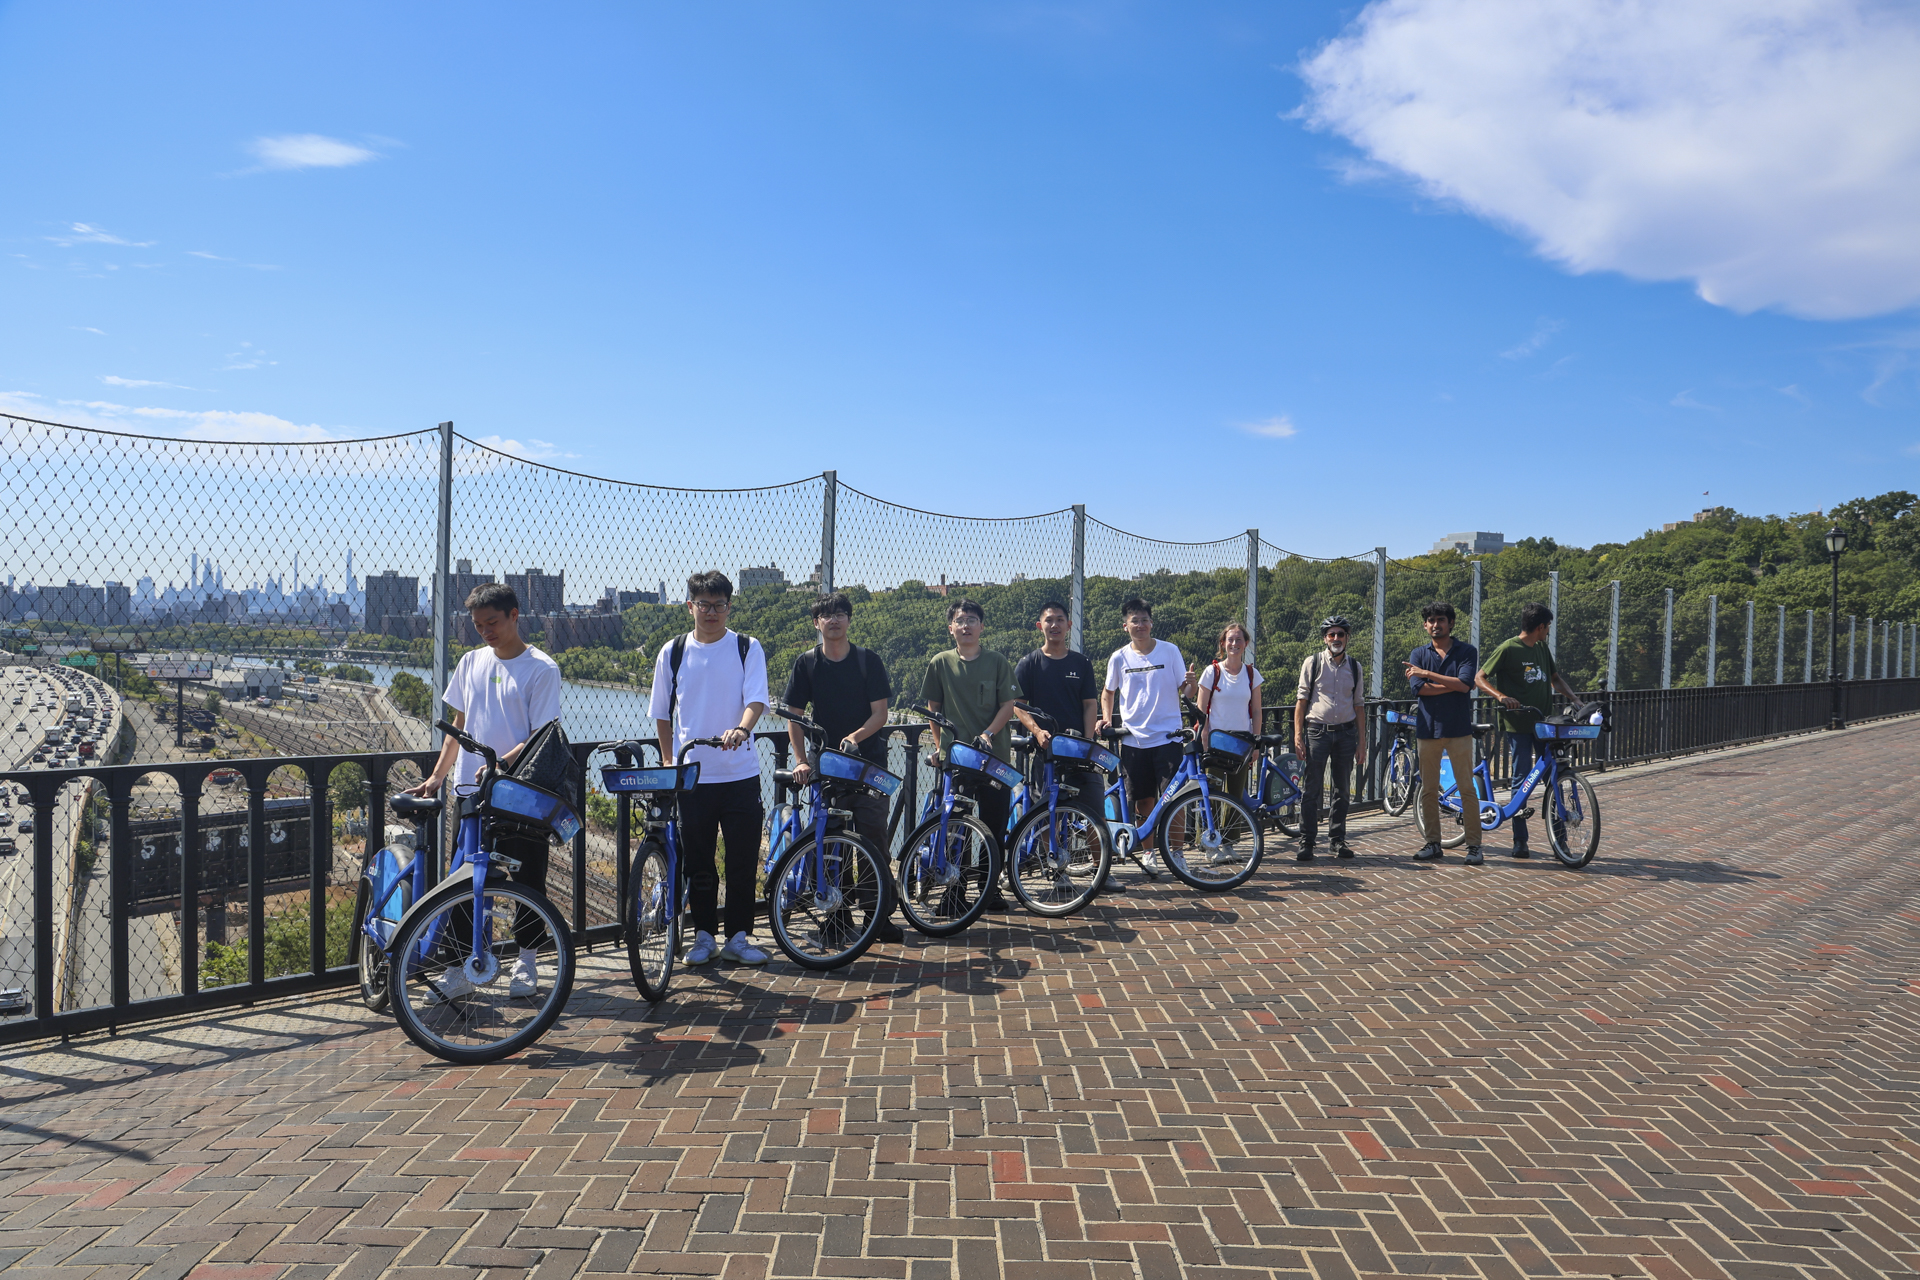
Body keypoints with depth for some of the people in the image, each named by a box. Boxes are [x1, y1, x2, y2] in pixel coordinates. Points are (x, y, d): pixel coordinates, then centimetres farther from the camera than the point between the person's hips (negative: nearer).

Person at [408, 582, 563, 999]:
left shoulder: (542, 669, -5)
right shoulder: (471, 662, 11)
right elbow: (459, 725, 18)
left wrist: (500, 763, -24)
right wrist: (436, 777, 13)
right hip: (472, 792, 4)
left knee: (527, 880, 4)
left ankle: (526, 963, 19)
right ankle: (459, 969, 9)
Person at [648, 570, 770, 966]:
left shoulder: (748, 649, 0)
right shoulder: (673, 653, 5)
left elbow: (756, 700, -11)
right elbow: (662, 714, 12)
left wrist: (741, 729, -31)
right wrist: (668, 762, 5)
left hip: (740, 773, -1)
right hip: (691, 774, 1)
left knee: (743, 859, 3)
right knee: (697, 861, 8)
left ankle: (738, 937, 15)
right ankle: (703, 936, 21)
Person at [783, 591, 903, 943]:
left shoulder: (868, 660, 2)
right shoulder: (806, 663, 4)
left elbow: (880, 713, -2)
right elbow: (794, 717, 3)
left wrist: (855, 736, -19)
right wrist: (801, 760, -8)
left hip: (868, 761, -1)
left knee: (874, 841, -4)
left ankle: (880, 916, 3)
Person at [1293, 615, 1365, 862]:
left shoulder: (1355, 667, 11)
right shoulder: (1312, 663, 1)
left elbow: (1359, 705, 13)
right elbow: (1301, 699, 0)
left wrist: (1362, 741, 9)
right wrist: (1298, 736, -7)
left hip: (1346, 732, 3)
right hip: (1317, 731, -3)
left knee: (1342, 790, 9)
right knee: (1311, 789, -4)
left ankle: (1337, 839, 19)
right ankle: (1306, 842, 1)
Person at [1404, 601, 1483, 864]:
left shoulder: (1466, 651, 4)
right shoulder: (1418, 654, 10)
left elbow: (1465, 684, -13)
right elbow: (1418, 688, -6)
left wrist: (1427, 673, -11)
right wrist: (1453, 685, -10)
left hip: (1458, 728, -2)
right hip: (1427, 728, 2)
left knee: (1467, 788, -3)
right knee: (1428, 789, 5)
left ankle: (1474, 844, 4)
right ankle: (1432, 843, 13)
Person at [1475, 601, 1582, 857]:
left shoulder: (1543, 649, 15)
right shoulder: (1508, 649, -7)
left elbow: (1555, 677, 24)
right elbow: (1480, 678, -8)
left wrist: (1574, 696, 6)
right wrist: (1502, 696, -25)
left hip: (1543, 722, 6)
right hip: (1518, 723, -6)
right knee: (1522, 780, -3)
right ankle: (1520, 843, 4)